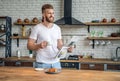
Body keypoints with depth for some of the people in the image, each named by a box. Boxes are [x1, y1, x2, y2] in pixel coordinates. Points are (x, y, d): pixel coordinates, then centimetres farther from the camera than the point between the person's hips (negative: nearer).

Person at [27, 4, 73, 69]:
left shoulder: (57, 28, 8)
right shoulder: (37, 28, -4)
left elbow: (59, 45, 11)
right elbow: (29, 46, -4)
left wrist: (66, 48, -9)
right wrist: (39, 45, -23)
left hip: (56, 63, 4)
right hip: (42, 64, -3)